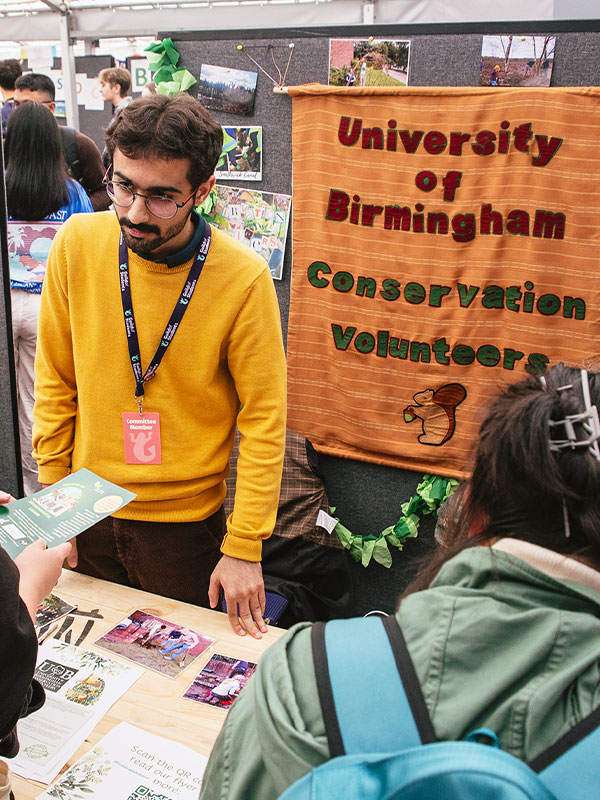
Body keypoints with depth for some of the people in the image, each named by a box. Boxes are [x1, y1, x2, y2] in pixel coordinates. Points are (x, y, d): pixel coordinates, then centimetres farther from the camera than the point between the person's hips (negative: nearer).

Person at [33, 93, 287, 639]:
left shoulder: (244, 279, -19)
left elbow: (264, 420, -13)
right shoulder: (77, 245, -10)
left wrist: (244, 548, -12)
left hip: (185, 524, -3)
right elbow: (56, 381, 1)